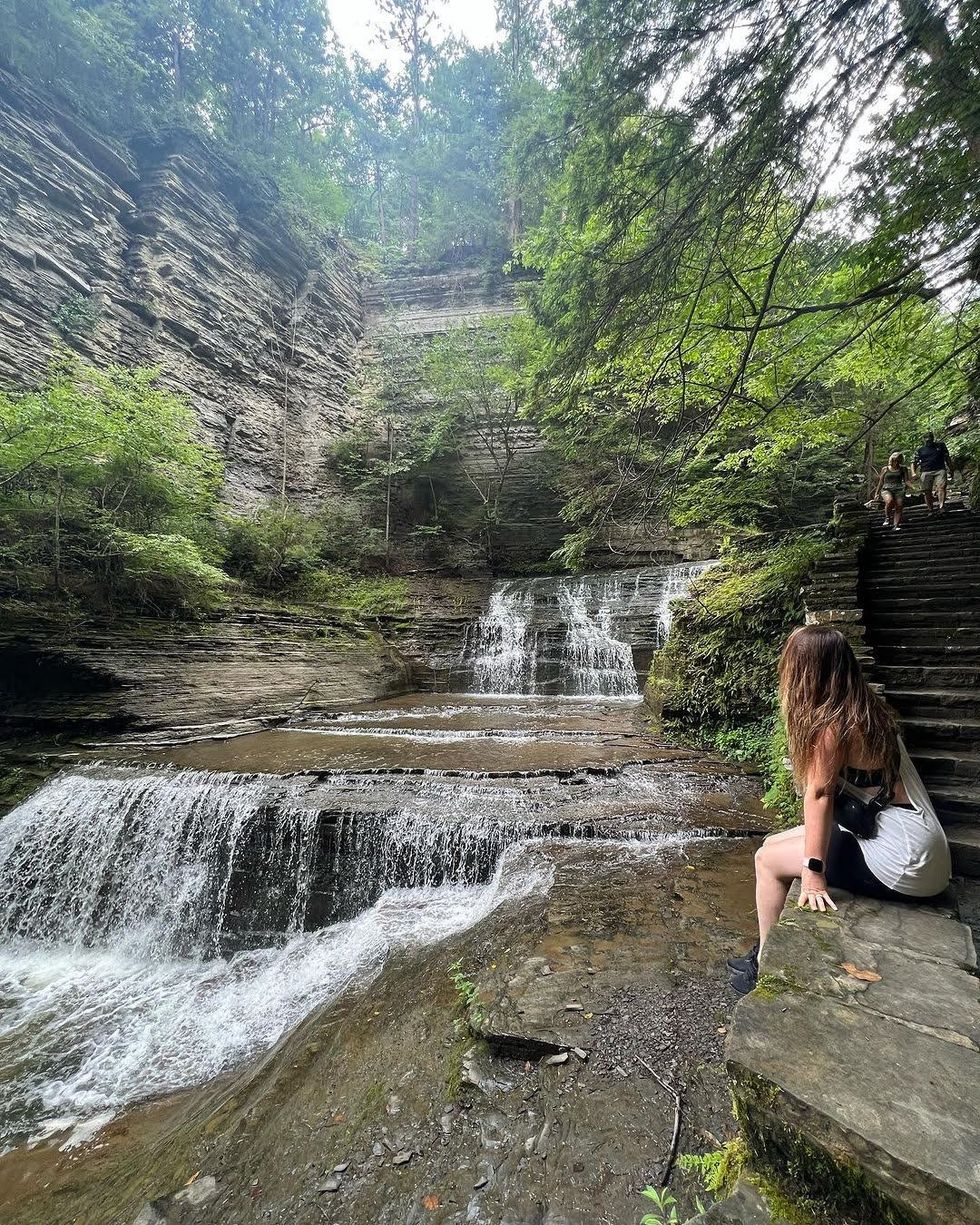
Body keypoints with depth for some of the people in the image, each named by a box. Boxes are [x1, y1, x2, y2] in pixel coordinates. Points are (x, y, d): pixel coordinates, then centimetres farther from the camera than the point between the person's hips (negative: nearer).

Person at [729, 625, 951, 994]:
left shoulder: (832, 724, -23)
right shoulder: (864, 709, 3)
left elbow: (819, 794, -25)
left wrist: (812, 871, -24)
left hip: (901, 860, -9)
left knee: (769, 859, -3)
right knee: (773, 843, 11)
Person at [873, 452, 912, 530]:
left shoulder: (903, 469, 18)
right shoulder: (885, 469, 16)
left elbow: (907, 480, 11)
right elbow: (881, 482, 20)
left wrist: (913, 486, -8)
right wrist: (877, 493, 15)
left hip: (899, 490, 1)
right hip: (886, 489, -1)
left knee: (899, 506, -19)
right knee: (890, 500, -34)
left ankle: (896, 525, -22)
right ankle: (888, 518, -16)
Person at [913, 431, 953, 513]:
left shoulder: (941, 446, 17)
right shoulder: (920, 451, 14)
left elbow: (947, 458, 22)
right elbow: (914, 463, 11)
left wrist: (951, 469, 21)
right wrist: (913, 473, -6)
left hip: (940, 470, 0)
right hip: (926, 472, 0)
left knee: (941, 486, -21)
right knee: (927, 492, -4)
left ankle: (941, 506, -31)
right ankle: (930, 510, 5)